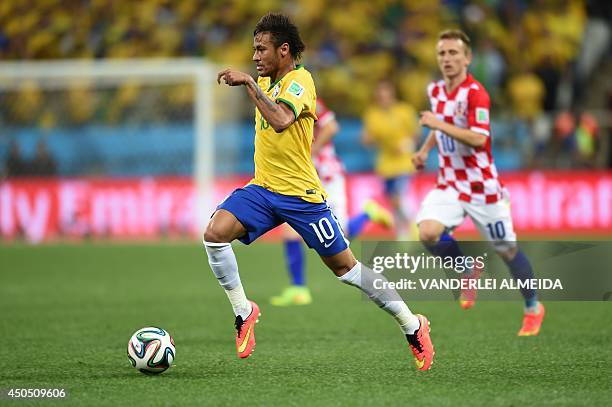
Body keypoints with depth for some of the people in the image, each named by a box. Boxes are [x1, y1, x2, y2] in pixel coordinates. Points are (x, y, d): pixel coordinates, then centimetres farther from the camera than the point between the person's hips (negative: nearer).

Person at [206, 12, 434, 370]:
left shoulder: (300, 81, -14)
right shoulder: (266, 80, 11)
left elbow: (280, 120, -34)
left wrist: (249, 83, -32)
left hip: (301, 193, -7)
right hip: (263, 188, 7)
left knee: (344, 266, 0)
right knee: (215, 232, -17)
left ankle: (412, 325, 13)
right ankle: (244, 311, -2)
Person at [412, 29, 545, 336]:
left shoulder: (475, 93, -17)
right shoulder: (435, 91, 6)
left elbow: (478, 138, -28)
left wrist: (439, 124, -31)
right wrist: (425, 149, 11)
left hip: (482, 184, -5)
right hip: (449, 183, 5)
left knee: (507, 249, 5)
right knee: (428, 233, -20)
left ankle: (533, 308, 27)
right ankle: (469, 271, 8)